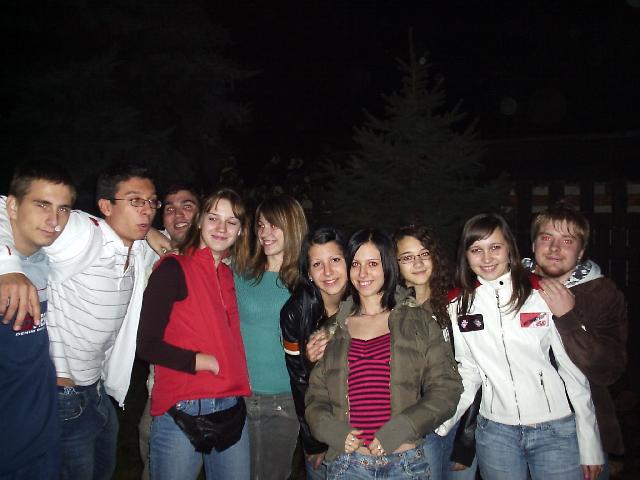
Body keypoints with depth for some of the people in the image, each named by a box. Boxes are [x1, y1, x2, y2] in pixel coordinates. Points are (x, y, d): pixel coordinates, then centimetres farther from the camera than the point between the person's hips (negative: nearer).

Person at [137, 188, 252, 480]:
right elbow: (147, 345, -11)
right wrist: (208, 362, -13)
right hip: (182, 414, -6)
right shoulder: (174, 269, -7)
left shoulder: (229, 275, 11)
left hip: (231, 411, 6)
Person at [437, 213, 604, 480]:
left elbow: (574, 370, -5)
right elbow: (468, 373, 7)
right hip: (495, 432, 2)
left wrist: (590, 446, -4)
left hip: (556, 430, -2)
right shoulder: (458, 307, -1)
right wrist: (441, 423, -4)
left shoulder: (544, 294, -8)